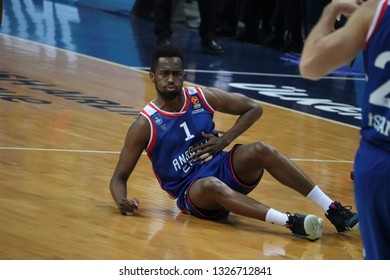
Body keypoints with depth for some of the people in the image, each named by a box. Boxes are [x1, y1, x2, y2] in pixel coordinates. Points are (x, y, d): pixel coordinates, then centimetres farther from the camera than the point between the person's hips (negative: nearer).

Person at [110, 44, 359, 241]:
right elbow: (119, 176, -5)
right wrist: (122, 201, -27)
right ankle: (291, 222, -55)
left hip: (223, 169, 4)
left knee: (260, 150, -26)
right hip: (192, 192, -4)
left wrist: (225, 140, -3)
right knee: (211, 185, -40)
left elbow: (254, 108, 10)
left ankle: (333, 210, -30)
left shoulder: (202, 98, 1)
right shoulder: (145, 125, -8)